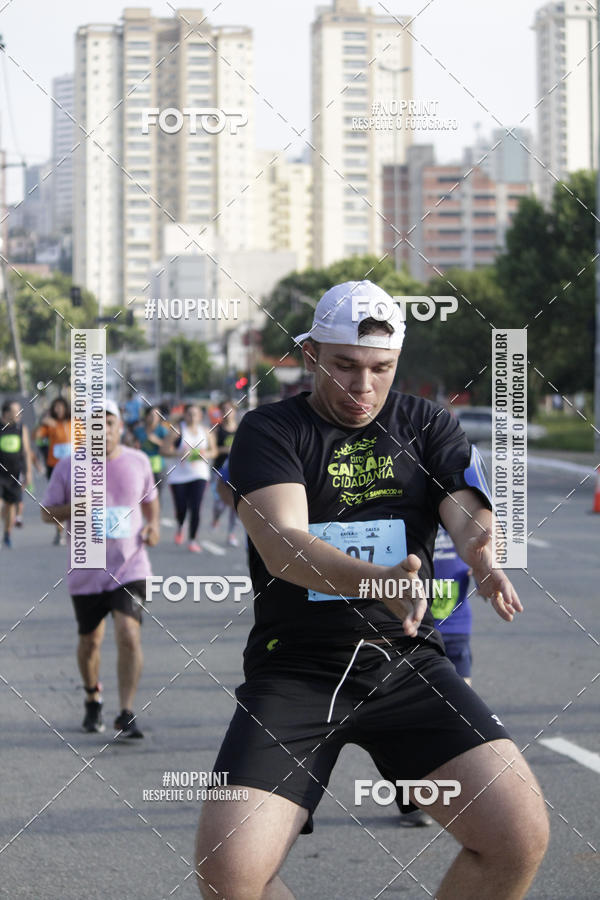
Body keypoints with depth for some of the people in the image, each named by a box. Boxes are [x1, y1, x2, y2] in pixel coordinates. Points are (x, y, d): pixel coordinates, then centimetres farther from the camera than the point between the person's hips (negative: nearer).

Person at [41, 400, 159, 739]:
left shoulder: (138, 462, 2)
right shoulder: (68, 468, -4)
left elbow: (150, 499, 20)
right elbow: (47, 511, 2)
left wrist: (153, 525, 0)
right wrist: (75, 509, -18)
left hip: (130, 568, 0)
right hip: (86, 573, 0)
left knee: (129, 635, -17)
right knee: (90, 641, 11)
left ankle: (127, 715, -12)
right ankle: (93, 699, 38)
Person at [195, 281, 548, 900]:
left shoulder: (427, 427, 9)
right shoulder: (269, 431, 0)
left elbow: (468, 506, -9)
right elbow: (281, 545, -17)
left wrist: (481, 550, -34)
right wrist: (378, 581, -36)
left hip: (405, 663, 2)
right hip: (294, 670, -2)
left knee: (518, 836, -17)